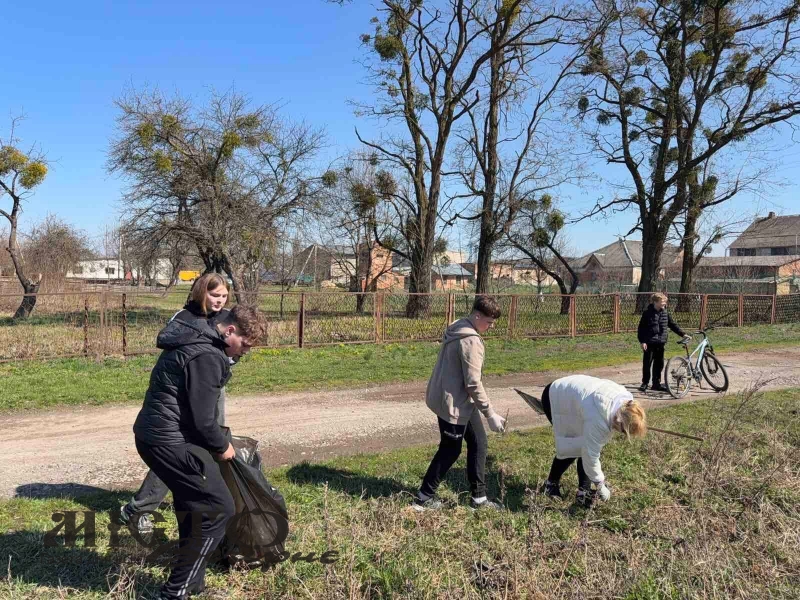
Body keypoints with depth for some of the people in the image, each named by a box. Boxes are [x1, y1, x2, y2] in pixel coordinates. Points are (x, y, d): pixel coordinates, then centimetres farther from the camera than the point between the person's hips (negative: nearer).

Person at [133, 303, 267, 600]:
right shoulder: (207, 356, -20)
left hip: (153, 435, 11)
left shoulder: (195, 340, 12)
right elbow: (203, 419, -20)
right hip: (171, 441, -11)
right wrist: (222, 446, -2)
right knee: (218, 508, -3)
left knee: (192, 505, 22)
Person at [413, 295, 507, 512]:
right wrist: (490, 414, -16)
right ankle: (424, 498, 20)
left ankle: (478, 497, 24)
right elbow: (473, 384, -23)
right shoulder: (471, 341, -23)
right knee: (450, 451, 6)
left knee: (477, 443, 14)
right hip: (453, 403, -10)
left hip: (456, 400, 10)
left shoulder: (457, 329, 7)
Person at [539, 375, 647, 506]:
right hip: (555, 399, -8)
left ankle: (584, 491, 6)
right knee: (572, 447, -7)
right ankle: (551, 483, 14)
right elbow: (591, 455, -28)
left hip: (571, 395, 8)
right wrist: (600, 485, -15)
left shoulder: (625, 400, -16)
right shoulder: (597, 420, -39)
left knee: (586, 446, -1)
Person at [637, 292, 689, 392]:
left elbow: (673, 324, 15)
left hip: (660, 343, 5)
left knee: (659, 364, 8)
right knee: (647, 363, 0)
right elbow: (641, 327, -7)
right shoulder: (647, 313, -7)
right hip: (649, 343, -5)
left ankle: (656, 384, 17)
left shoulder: (665, 313, 7)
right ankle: (645, 383, 11)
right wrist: (642, 341, -13)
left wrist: (683, 334, 7)